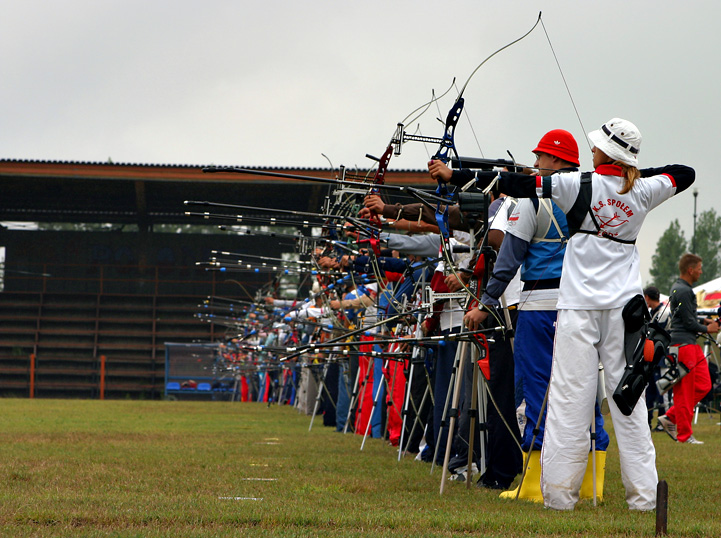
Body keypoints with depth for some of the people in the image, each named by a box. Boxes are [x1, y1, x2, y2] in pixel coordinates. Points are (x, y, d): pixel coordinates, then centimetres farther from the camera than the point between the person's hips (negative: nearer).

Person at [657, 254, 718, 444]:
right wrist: (707, 328, -1)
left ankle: (670, 418, 12)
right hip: (683, 343, -11)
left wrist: (703, 321, 14)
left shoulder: (679, 288, 18)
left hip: (691, 343, 11)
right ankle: (684, 435, 0)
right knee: (685, 390, -5)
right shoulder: (683, 291, -15)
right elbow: (689, 322, -16)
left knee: (703, 385, 9)